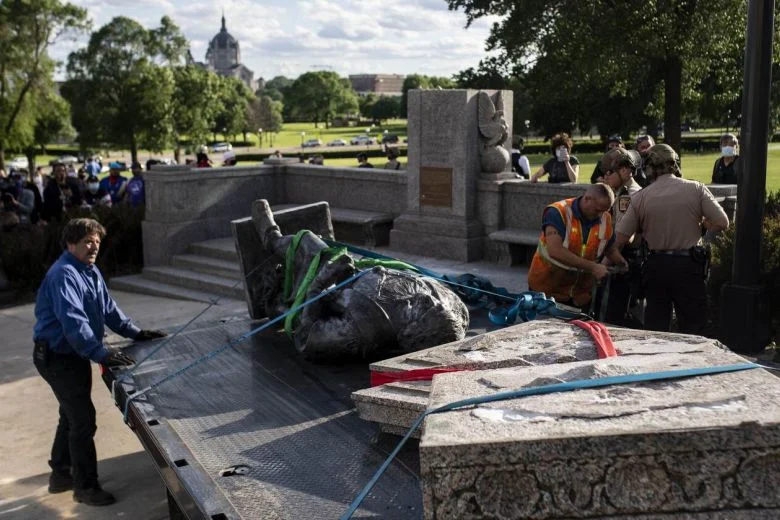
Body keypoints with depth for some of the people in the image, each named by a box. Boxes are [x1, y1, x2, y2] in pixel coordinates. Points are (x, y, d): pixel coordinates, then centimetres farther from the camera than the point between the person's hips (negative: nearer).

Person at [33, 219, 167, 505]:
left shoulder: (91, 272, 9)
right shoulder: (63, 275, -23)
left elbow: (108, 308, 14)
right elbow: (73, 321, -33)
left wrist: (135, 333, 6)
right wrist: (101, 354, -37)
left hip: (75, 355, 10)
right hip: (57, 357, -10)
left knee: (72, 415, 21)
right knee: (83, 419, -7)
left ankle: (61, 474, 37)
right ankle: (86, 487, 5)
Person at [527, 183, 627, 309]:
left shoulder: (606, 219, -2)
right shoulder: (558, 212, -18)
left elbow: (611, 250, 14)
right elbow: (555, 251, -30)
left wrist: (623, 265, -7)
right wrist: (592, 267, -31)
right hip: (546, 290, -4)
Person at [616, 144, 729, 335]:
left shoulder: (640, 197, -3)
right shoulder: (696, 189, -5)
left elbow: (620, 239, -3)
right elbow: (722, 223, -5)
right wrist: (698, 223, 12)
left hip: (656, 266, 2)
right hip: (688, 264, -1)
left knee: (654, 328, 11)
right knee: (692, 329, 6)